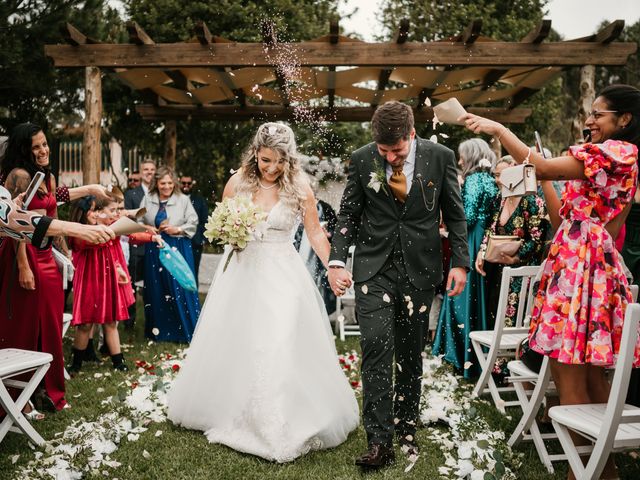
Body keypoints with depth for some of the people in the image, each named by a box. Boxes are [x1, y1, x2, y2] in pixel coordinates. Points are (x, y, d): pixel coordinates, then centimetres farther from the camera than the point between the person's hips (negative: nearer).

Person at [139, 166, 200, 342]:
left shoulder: (183, 200, -1)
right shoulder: (147, 200, 5)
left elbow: (193, 223, 0)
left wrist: (177, 230, -13)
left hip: (178, 249, -3)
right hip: (155, 250, 3)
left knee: (180, 288, -3)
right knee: (156, 289, 9)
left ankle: (187, 331, 8)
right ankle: (158, 330, 22)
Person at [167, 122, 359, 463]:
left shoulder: (299, 186, -7)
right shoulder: (237, 182, -1)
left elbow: (315, 233, -3)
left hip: (283, 275, -3)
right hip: (243, 272, 3)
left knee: (280, 350, -8)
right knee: (233, 345, 13)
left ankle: (283, 426, 8)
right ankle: (229, 412, 35)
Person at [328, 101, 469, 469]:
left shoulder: (440, 157, -3)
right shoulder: (362, 160, -2)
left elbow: (455, 213, 4)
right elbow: (348, 215, 3)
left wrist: (461, 262, -1)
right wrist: (337, 261, -6)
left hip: (419, 268, 1)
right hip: (374, 266, 0)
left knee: (411, 352, 9)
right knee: (377, 346, -10)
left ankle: (406, 427, 25)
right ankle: (380, 441, -5)